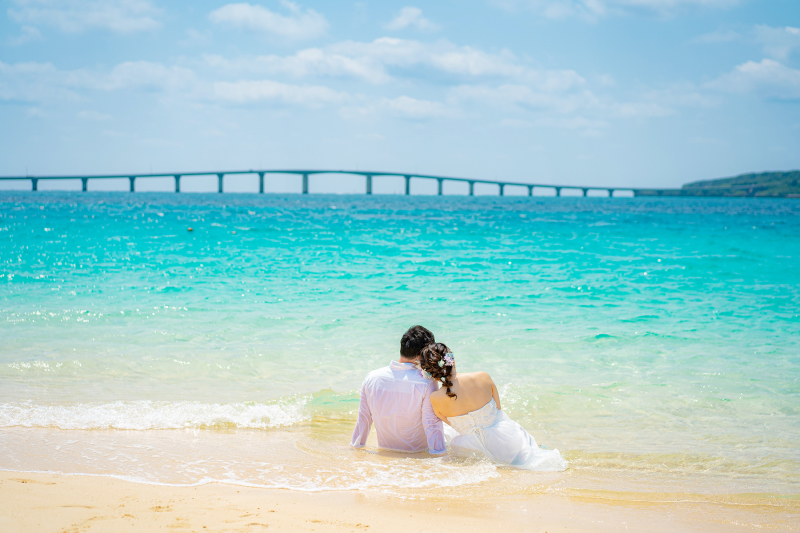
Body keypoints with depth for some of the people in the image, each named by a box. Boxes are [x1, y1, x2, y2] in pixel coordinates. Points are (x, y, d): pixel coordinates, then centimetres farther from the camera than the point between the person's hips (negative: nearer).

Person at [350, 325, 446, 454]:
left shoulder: (372, 378, -7)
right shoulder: (427, 384, -20)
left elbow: (363, 419, 3)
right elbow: (432, 425, -17)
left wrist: (356, 446, 16)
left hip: (386, 451, 5)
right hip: (417, 452, -5)